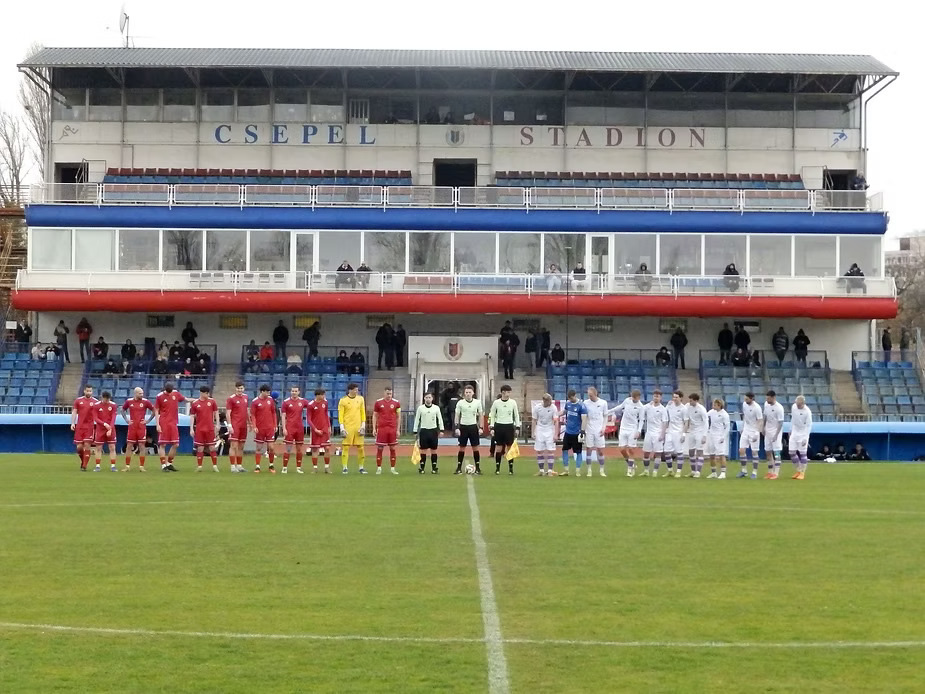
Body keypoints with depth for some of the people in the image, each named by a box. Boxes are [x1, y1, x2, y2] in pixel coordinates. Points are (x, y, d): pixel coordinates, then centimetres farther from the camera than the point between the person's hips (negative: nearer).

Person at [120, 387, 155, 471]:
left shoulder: (145, 401, -3)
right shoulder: (129, 401, 2)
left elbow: (154, 411, 6)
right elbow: (123, 410, 18)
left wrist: (148, 420, 0)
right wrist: (126, 420, 8)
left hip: (142, 427, -1)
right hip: (132, 427, 1)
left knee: (141, 446, -1)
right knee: (129, 446, 2)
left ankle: (141, 466, 4)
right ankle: (127, 466, 9)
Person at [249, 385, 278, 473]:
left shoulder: (271, 400, 6)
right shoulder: (255, 402, -4)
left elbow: (274, 413, 12)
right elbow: (253, 415, -4)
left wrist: (275, 425, 9)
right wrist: (254, 427, -12)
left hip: (270, 428, 2)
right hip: (259, 428, -2)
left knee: (271, 447, -1)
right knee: (259, 448, 3)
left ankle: (271, 465, 14)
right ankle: (257, 466, 9)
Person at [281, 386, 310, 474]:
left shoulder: (303, 401, 6)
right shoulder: (286, 402, -1)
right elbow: (283, 416, -1)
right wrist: (284, 428, -8)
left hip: (300, 428, 3)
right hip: (290, 428, -3)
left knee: (299, 448, 6)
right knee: (288, 448, -5)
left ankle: (298, 468, 14)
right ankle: (284, 467, 1)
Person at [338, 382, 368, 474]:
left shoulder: (360, 399, 9)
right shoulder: (343, 400, -2)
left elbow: (363, 413, 12)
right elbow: (340, 415, -2)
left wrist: (363, 425, 3)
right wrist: (342, 428, -9)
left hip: (358, 427, 3)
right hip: (347, 427, -3)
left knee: (360, 447, 2)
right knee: (346, 447, -4)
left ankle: (361, 467, 11)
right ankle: (344, 468, 0)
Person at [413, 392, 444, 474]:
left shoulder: (436, 408, 2)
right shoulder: (420, 408, 1)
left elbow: (440, 419, 6)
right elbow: (417, 420, 4)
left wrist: (441, 430, 0)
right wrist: (415, 431, 1)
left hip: (433, 430, 1)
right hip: (424, 430, -1)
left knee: (434, 450, 3)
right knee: (423, 450, 1)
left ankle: (434, 468, 9)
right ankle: (421, 468, 6)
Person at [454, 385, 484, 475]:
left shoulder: (477, 402, 0)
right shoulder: (460, 403, -3)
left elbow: (480, 415, 8)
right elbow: (457, 415, 2)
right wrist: (457, 428, -5)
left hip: (473, 426, 1)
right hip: (463, 426, -1)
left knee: (475, 447, 1)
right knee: (462, 448, 1)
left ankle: (477, 468, 7)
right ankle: (459, 468, 7)